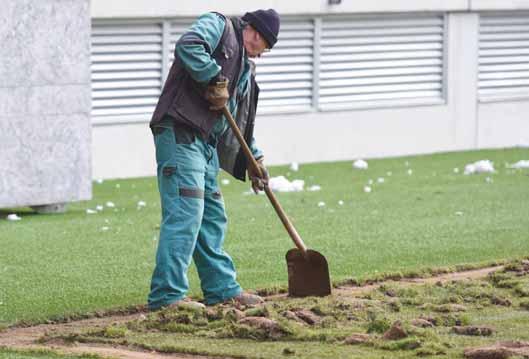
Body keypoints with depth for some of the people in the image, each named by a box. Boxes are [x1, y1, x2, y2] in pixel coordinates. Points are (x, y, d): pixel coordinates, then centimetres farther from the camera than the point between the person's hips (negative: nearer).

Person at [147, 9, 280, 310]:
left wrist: (254, 157, 25)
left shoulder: (246, 69, 26)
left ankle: (222, 288, 24)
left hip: (206, 143, 10)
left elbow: (242, 120, 32)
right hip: (179, 134, -10)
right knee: (185, 214, -15)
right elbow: (188, 47, -20)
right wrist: (215, 80, -13)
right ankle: (167, 295, -16)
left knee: (213, 217, 15)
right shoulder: (218, 26, 2)